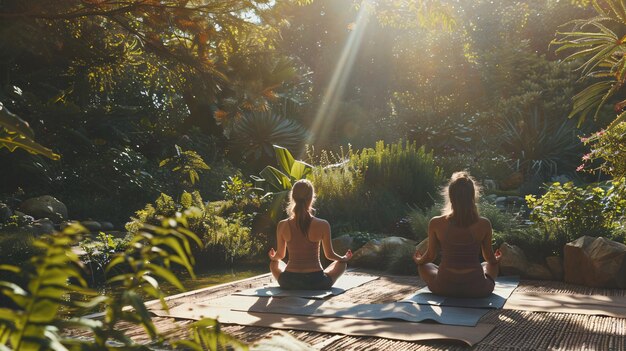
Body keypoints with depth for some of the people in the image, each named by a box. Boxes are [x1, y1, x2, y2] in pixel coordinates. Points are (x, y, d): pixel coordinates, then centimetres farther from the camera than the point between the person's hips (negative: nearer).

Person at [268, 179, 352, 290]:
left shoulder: (282, 225, -8)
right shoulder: (322, 225, -13)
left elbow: (280, 255, 7)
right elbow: (329, 255, 1)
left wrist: (273, 257, 32)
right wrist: (344, 258, 23)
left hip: (289, 283, 2)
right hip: (316, 283, -2)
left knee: (274, 263, 34)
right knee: (341, 263, 26)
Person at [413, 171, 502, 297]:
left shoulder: (436, 223, -11)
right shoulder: (484, 224, -10)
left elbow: (431, 256, 2)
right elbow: (490, 258, 5)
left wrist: (418, 261, 26)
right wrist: (496, 259, 30)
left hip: (444, 288, -1)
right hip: (476, 289, 2)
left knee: (424, 266, 30)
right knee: (489, 265, 34)